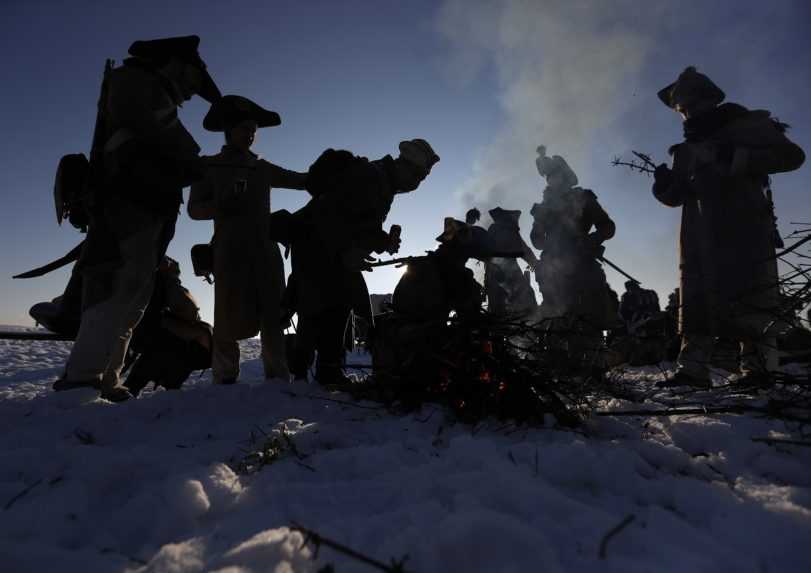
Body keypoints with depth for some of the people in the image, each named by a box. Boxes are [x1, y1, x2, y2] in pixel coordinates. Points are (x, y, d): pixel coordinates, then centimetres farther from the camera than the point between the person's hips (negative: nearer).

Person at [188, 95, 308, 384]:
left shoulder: (263, 168, 19)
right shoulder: (210, 166, 11)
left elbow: (304, 180, 17)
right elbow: (194, 209, 5)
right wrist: (220, 206, -15)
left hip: (266, 249, 3)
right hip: (230, 251, -3)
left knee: (273, 316, -1)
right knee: (231, 317, -11)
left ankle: (279, 379, 1)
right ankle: (225, 379, -6)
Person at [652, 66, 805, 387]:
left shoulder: (745, 125, 10)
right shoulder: (689, 148, 25)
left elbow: (791, 155, -3)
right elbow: (677, 196, 21)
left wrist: (738, 158, -15)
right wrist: (665, 185, -1)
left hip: (743, 226, -5)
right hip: (700, 230, 5)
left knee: (749, 293, -10)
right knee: (695, 299, -3)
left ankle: (758, 367, -6)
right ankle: (693, 370, -4)